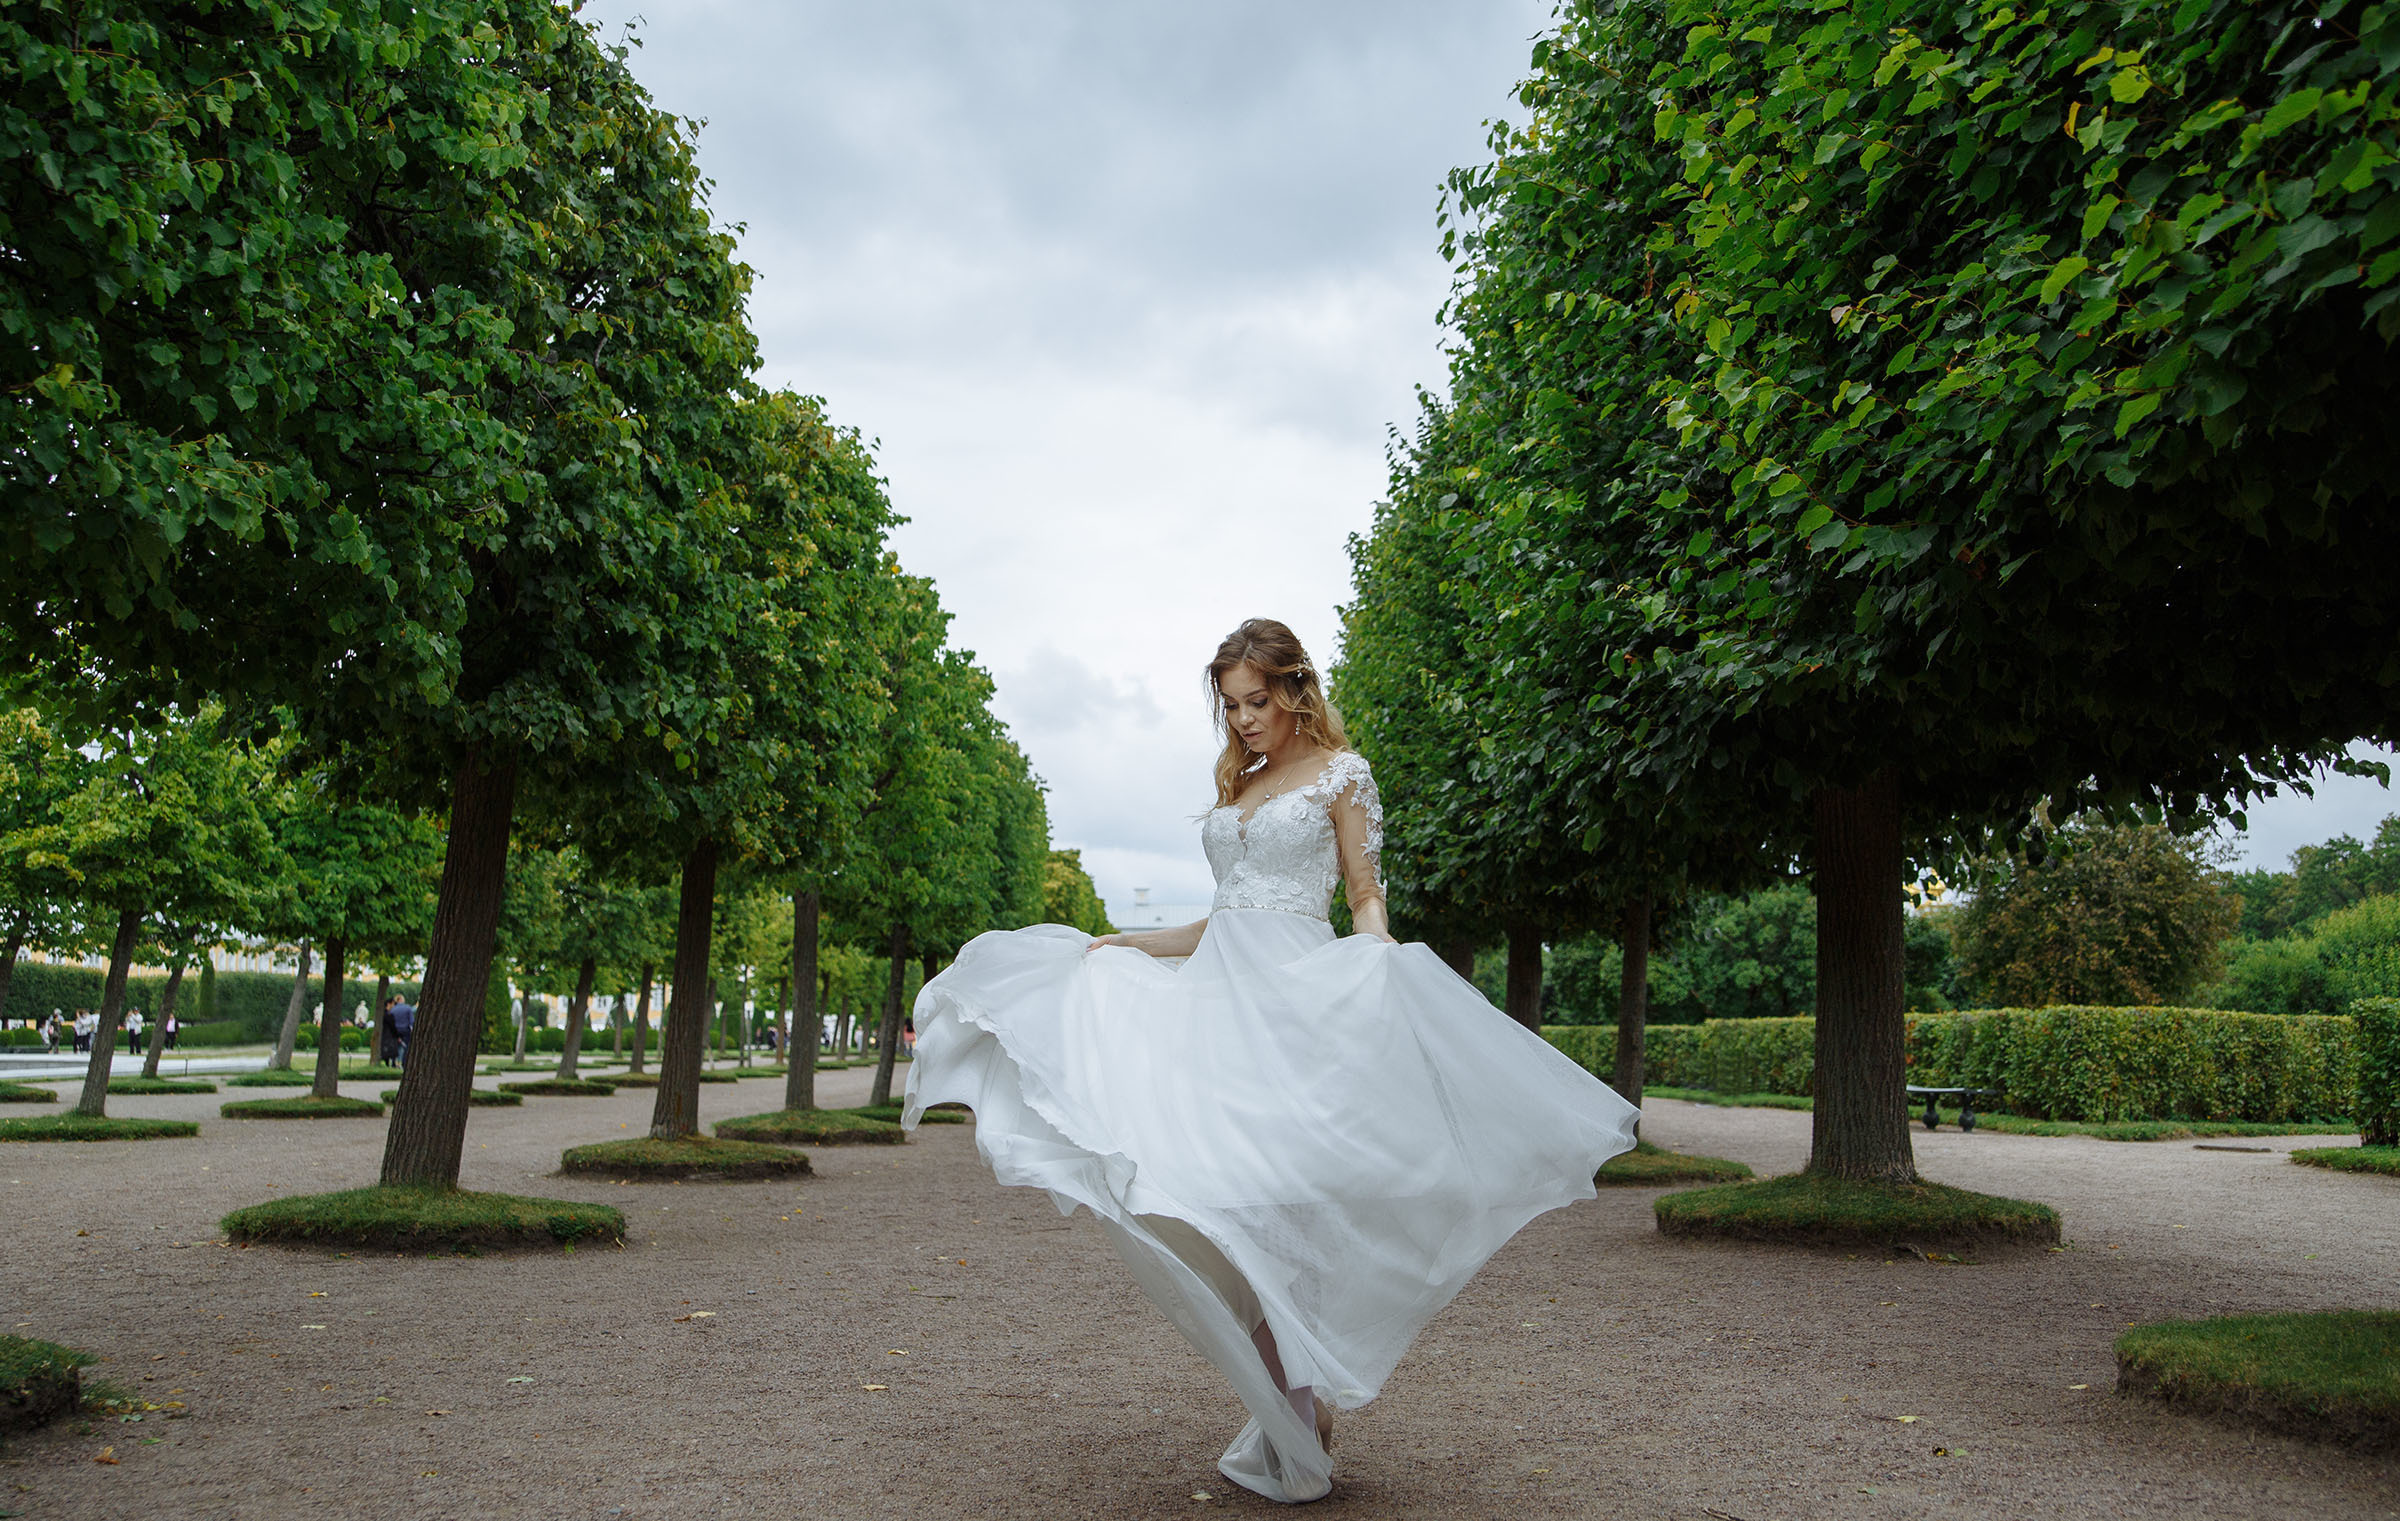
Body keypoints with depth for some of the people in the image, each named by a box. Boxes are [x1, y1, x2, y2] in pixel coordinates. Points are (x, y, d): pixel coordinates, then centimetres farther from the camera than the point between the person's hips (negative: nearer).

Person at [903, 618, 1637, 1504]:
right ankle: (1279, 1417, 8)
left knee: (1278, 1197, -10)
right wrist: (1116, 944, 22)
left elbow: (1365, 899, 1)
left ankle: (1300, 1430, 3)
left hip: (1296, 988, -6)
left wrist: (1386, 971, -18)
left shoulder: (1340, 774, 4)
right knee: (1219, 1201, -3)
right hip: (1219, 990, 6)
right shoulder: (1233, 787, 21)